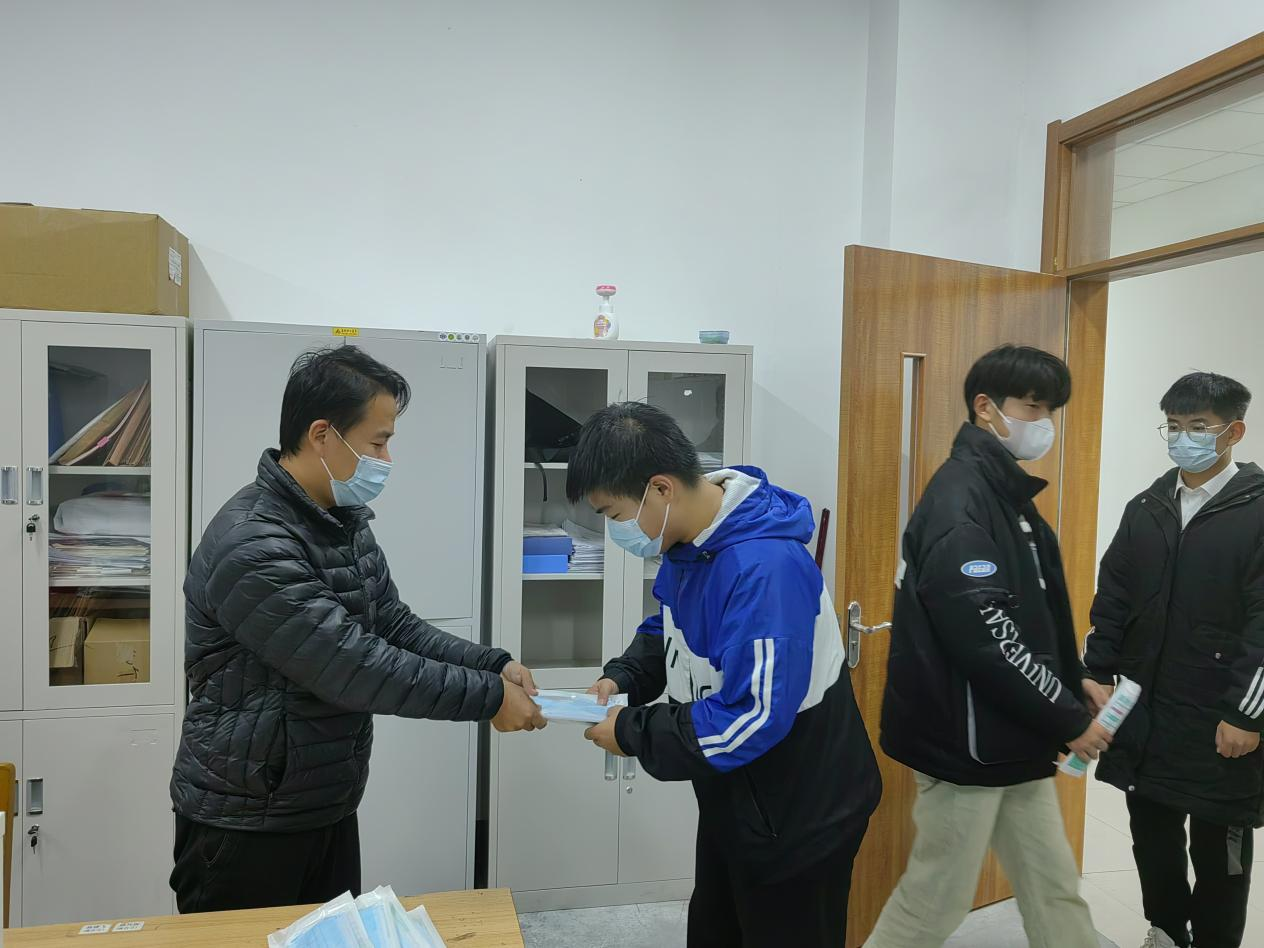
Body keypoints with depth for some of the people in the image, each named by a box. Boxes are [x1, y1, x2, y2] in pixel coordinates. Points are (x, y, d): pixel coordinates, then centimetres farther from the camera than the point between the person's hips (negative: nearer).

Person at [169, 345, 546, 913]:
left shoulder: (346, 521, 4)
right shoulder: (251, 547, -26)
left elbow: (394, 626, 7)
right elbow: (354, 667, -29)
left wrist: (494, 665, -6)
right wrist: (487, 697, -22)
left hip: (329, 811, 8)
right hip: (245, 825, -8)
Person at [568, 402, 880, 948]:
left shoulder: (766, 567, -34)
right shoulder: (687, 540, -4)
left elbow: (751, 720, -34)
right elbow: (669, 628, 14)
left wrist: (631, 732, -23)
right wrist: (622, 678, -5)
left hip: (797, 815, -9)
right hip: (732, 797, 9)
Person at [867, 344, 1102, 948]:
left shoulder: (1008, 496, 11)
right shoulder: (959, 498, -19)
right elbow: (984, 636, -24)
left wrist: (1075, 693, 8)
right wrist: (1068, 718, -15)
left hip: (1013, 739, 9)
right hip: (966, 739, -9)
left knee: (1054, 887, 19)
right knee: (935, 899, 5)